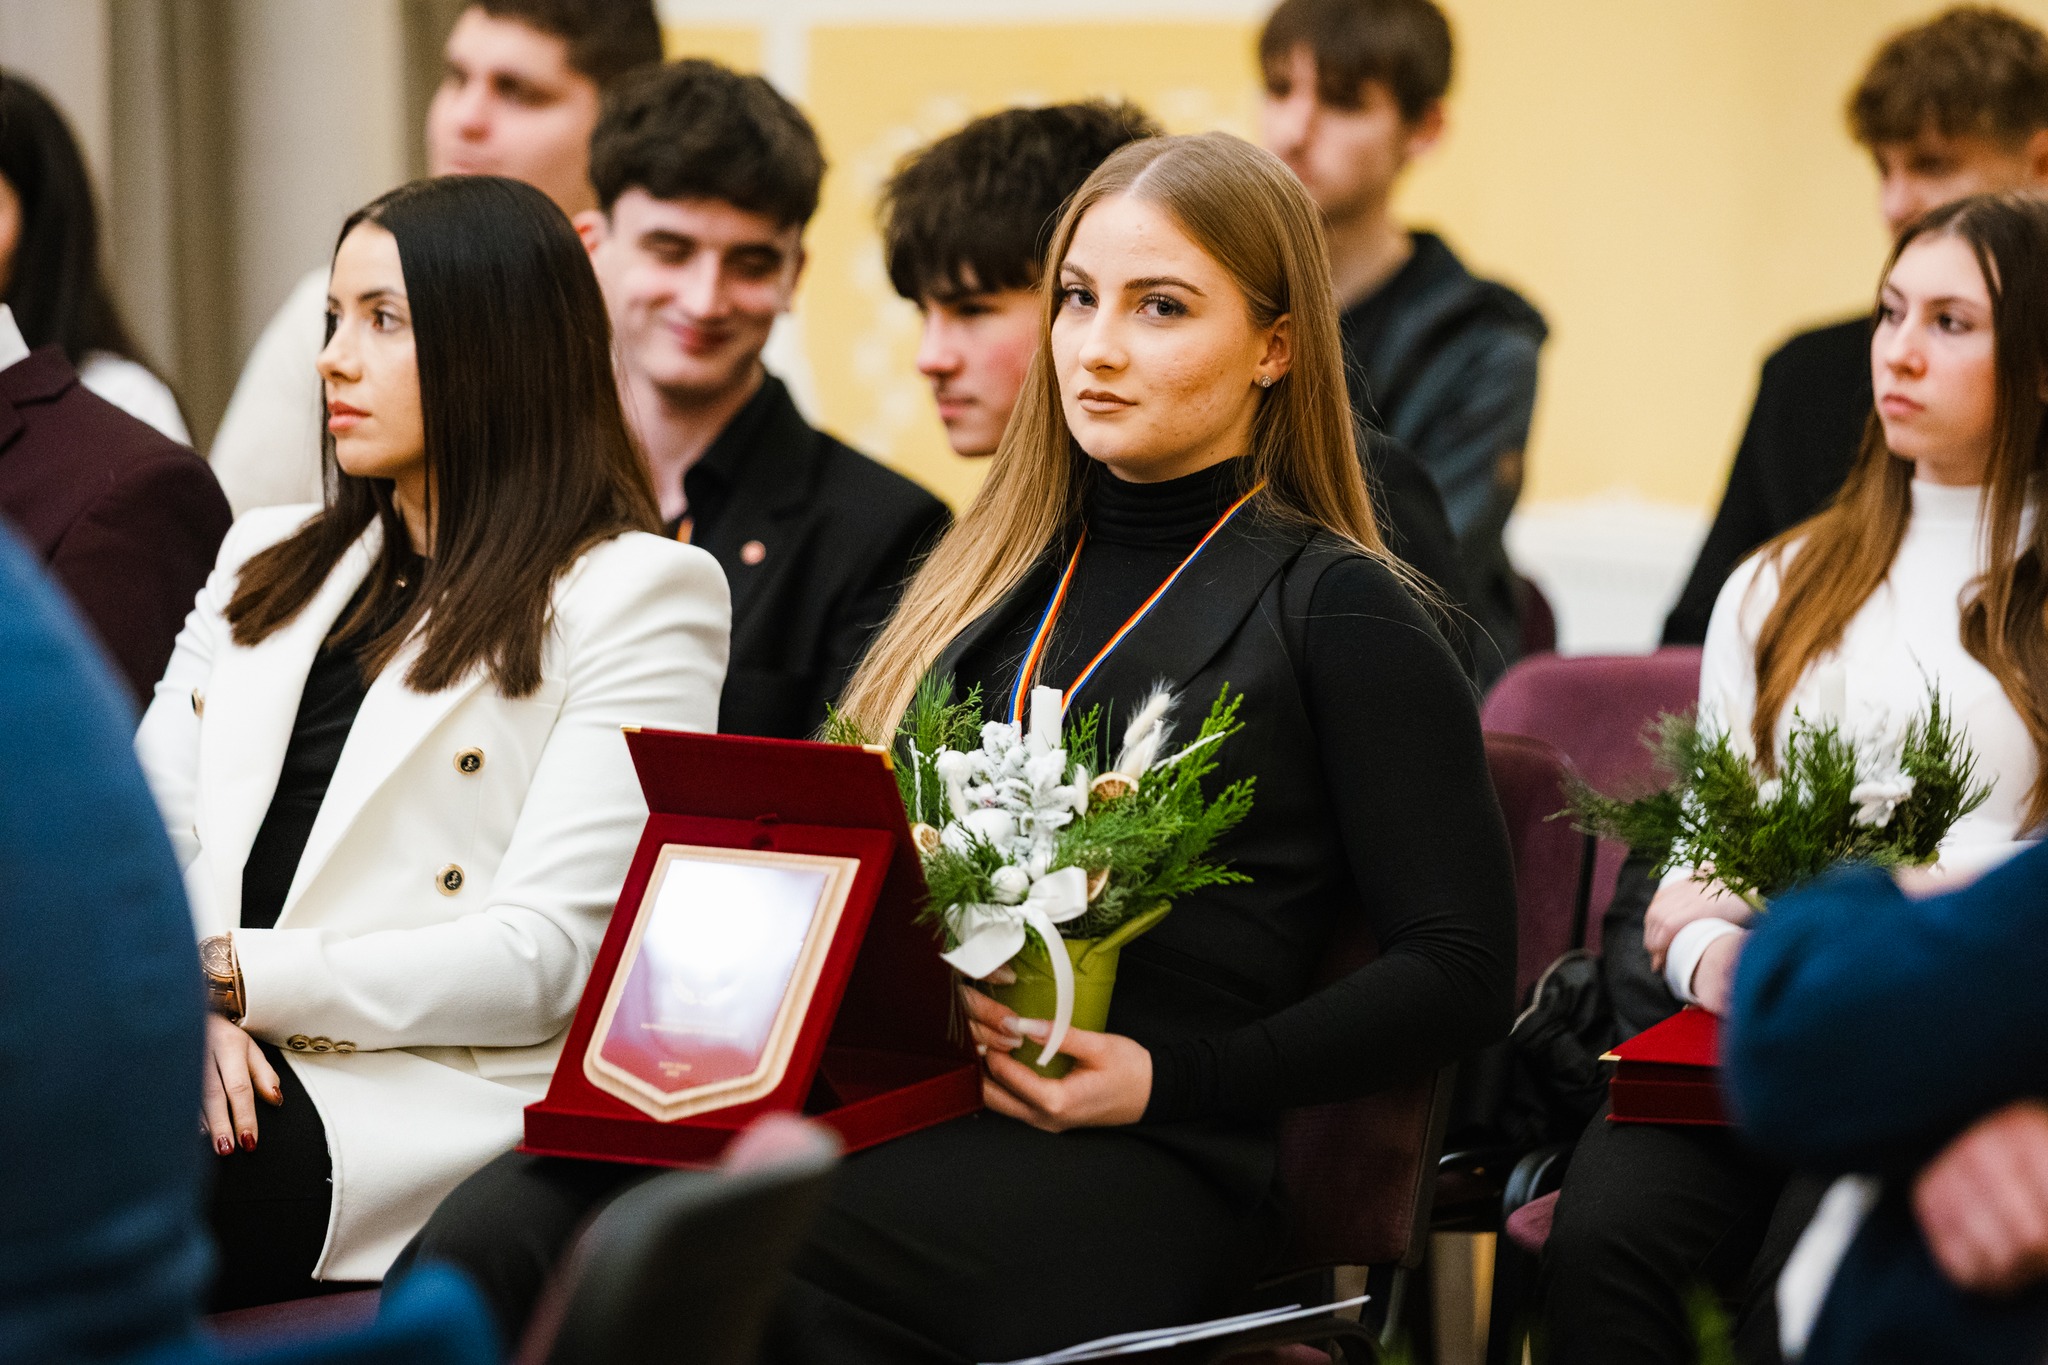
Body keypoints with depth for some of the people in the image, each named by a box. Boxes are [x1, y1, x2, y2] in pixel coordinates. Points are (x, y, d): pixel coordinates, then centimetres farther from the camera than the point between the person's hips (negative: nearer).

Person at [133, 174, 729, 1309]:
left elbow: (546, 959, -8)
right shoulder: (269, 561, 24)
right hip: (215, 1078, 5)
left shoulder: (639, 596, 2)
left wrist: (237, 979, -14)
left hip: (427, 1108, -5)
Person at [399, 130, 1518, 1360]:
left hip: (1142, 1169, -5)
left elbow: (1464, 970, 0)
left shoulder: (1333, 612, 6)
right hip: (872, 1098, 5)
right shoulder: (991, 577, 24)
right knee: (492, 1233, -27)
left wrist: (1164, 1075, -9)